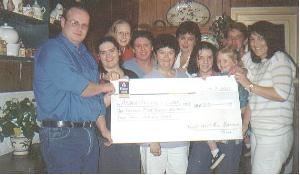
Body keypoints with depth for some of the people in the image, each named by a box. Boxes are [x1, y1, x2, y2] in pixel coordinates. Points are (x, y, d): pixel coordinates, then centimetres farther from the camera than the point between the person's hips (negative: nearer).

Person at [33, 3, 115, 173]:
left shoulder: (87, 55, 16)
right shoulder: (52, 50, -9)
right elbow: (80, 88, -17)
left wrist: (103, 128, 13)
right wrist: (104, 87, 1)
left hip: (90, 134, 7)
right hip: (62, 135, -7)